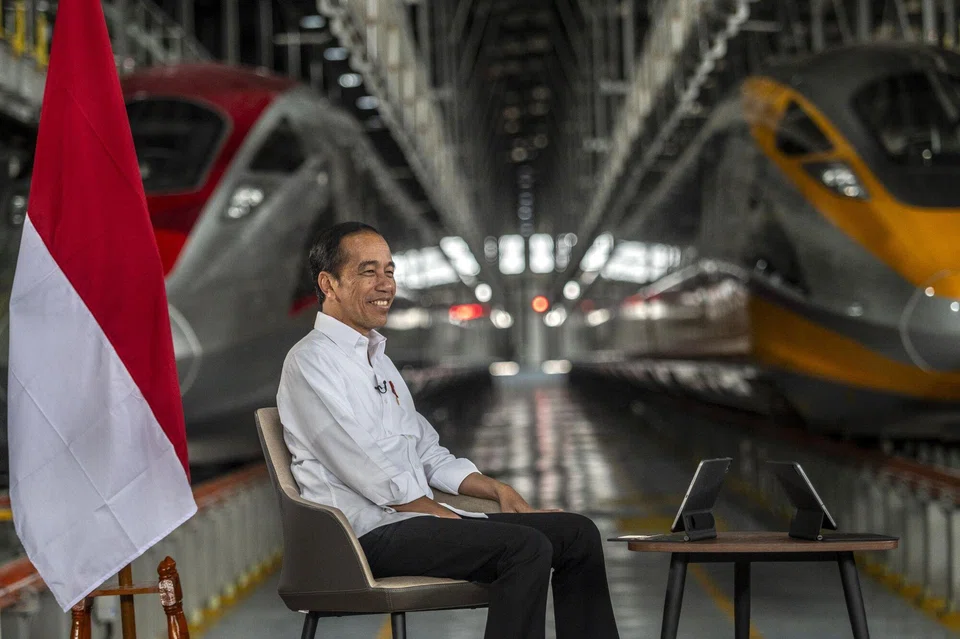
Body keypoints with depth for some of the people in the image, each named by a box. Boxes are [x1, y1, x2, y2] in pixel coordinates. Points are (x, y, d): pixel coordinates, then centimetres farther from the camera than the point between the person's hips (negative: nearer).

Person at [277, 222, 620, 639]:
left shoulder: (378, 358, 22)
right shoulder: (312, 361, -8)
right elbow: (368, 472, -16)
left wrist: (497, 491, 10)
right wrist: (444, 517, -13)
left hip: (414, 517, 9)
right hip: (371, 533, -9)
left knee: (577, 533, -1)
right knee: (526, 547, -28)